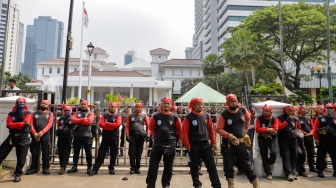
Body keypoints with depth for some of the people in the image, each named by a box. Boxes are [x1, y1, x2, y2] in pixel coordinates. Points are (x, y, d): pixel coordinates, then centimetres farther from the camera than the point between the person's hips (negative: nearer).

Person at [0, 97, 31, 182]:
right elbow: (8, 124, -10)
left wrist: (15, 125, -13)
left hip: (23, 138, -2)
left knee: (21, 158, 2)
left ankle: (18, 174, 20)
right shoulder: (11, 114, 6)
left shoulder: (28, 113, -1)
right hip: (12, 136, 2)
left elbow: (26, 123, -18)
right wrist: (21, 124, -18)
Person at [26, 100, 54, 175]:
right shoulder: (35, 114, 16)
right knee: (34, 153, 5)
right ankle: (34, 168, 16)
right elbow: (31, 124, 5)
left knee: (46, 153, -1)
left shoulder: (50, 114, 10)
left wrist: (42, 132, -16)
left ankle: (45, 168, 6)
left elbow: (49, 124, -3)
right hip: (35, 135, 2)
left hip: (45, 135, -2)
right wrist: (34, 133, -11)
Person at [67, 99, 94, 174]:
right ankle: (74, 167, 22)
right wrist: (83, 119, -13)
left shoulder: (90, 113, 5)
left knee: (88, 152, 1)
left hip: (87, 136, -3)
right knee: (76, 152, 11)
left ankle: (89, 167, 11)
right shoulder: (77, 113, 14)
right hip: (77, 135, 3)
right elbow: (73, 120, -5)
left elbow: (89, 121, -13)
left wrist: (78, 121, -6)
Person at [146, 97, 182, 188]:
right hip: (157, 144, 0)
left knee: (168, 167, 11)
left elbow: (179, 129, 9)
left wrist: (179, 138, 10)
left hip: (170, 145, 0)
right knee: (153, 166, 1)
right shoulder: (156, 116, -3)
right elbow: (151, 127, 11)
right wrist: (156, 135, 10)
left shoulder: (174, 117, -4)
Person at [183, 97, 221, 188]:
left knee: (211, 165, 3)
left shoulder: (207, 116, 4)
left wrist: (213, 142, 6)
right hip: (194, 146, -2)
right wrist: (187, 145, -9)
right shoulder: (188, 117, -6)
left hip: (206, 144, 3)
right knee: (194, 167, 8)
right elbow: (185, 132, -7)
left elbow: (211, 129, 8)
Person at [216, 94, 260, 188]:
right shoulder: (223, 115, -11)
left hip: (241, 141, 2)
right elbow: (219, 129, -12)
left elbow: (248, 118, 22)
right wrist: (229, 136, -23)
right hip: (228, 143, -2)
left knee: (246, 163, 8)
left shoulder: (243, 110, -1)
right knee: (228, 164, 7)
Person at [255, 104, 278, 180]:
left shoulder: (274, 119, -2)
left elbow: (275, 130, -13)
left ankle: (271, 163, 13)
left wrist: (264, 129, -17)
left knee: (274, 152, -23)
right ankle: (268, 173, 18)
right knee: (264, 157, 3)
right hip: (262, 139, 0)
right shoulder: (259, 118, -4)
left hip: (272, 139, 0)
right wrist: (268, 129, -20)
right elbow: (257, 129, -14)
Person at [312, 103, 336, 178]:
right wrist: (316, 139, -8)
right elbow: (315, 129, -2)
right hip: (322, 140, -2)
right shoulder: (320, 118, 4)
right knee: (321, 156, 2)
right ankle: (320, 171, 10)